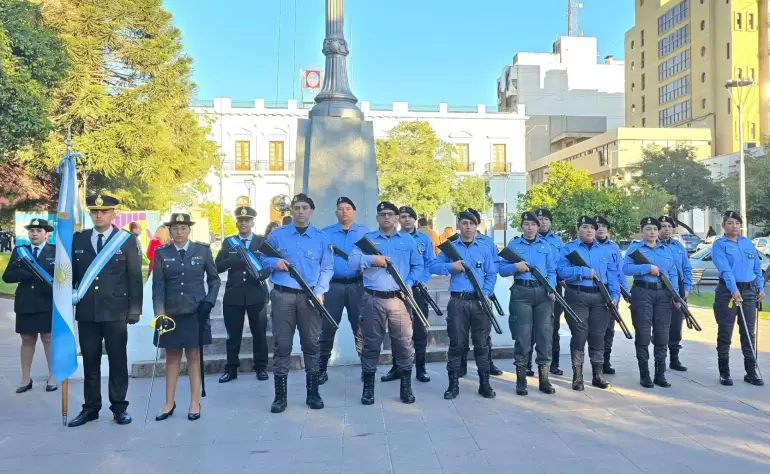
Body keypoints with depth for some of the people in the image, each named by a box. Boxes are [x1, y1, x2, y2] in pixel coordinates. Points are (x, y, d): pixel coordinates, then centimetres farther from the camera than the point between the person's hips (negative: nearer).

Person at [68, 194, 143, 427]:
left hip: (116, 311, -3)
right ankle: (90, 407, 21)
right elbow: (72, 273, 13)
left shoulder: (127, 240, -1)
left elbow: (135, 277, -2)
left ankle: (119, 407, 16)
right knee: (90, 361, 10)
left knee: (118, 360, 5)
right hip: (86, 311, 3)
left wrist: (135, 308, -5)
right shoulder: (78, 239, 8)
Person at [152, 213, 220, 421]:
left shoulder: (203, 250, 0)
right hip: (171, 312, 1)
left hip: (196, 312, -1)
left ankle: (195, 403, 13)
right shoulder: (162, 253, 2)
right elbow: (158, 285, -2)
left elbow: (214, 279, 5)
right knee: (172, 357, 9)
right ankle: (169, 403, 18)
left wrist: (209, 301, -8)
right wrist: (160, 313, -12)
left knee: (194, 356, 6)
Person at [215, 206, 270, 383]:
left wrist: (261, 274, -22)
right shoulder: (228, 242, 9)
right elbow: (218, 267, 1)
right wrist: (233, 258, -16)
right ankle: (231, 369, 18)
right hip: (233, 294, 1)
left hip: (256, 294, -1)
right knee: (233, 334, 6)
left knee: (259, 332, 6)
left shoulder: (263, 241, 5)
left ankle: (261, 368, 18)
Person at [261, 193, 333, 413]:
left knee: (311, 343, 6)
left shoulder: (321, 238, 6)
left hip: (310, 296, 1)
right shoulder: (277, 235, 6)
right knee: (281, 344, 1)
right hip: (282, 295, 0)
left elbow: (327, 269, 4)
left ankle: (313, 393, 18)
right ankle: (280, 395, 11)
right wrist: (274, 262, -11)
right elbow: (263, 259, 12)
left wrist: (320, 291, -10)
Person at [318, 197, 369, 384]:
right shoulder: (325, 233, 8)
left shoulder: (365, 232, 9)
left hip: (357, 286, 0)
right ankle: (321, 369, 13)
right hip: (333, 285, 0)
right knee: (327, 328, 2)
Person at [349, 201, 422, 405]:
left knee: (404, 342, 0)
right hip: (373, 299, -1)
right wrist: (372, 259, -18)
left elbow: (418, 266, 13)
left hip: (398, 298, 1)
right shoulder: (367, 239, 9)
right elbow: (352, 261, -3)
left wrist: (409, 283, -3)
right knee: (371, 343, 5)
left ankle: (406, 386, 12)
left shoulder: (408, 240, 14)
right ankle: (368, 387, 15)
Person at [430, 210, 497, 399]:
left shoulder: (485, 248, 8)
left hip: (479, 301, 1)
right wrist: (451, 266, -13)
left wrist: (486, 293, -9)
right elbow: (433, 266, 3)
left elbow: (492, 274, 5)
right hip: (457, 301, -1)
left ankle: (484, 383, 15)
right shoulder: (450, 247, 7)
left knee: (481, 343, 5)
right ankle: (453, 384, 10)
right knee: (456, 343, 2)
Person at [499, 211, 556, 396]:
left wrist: (551, 288, -7)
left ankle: (544, 379, 11)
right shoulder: (513, 244, 8)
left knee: (545, 335, 2)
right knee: (522, 336, -2)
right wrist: (516, 266, -14)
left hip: (543, 293, 2)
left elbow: (552, 270, 9)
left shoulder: (545, 244, 13)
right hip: (521, 293, -2)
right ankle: (521, 379, 8)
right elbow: (502, 269, 4)